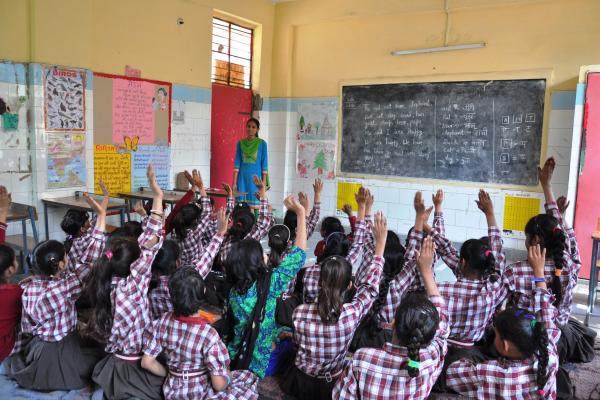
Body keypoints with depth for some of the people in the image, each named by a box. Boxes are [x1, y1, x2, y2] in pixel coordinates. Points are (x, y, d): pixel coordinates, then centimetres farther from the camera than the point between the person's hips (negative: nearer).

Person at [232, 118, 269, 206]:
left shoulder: (262, 143, -1)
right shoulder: (240, 143, 6)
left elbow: (264, 164, -1)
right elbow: (237, 163, 4)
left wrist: (264, 183, -6)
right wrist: (234, 182, 0)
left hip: (256, 178, -2)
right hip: (242, 178, 2)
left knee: (255, 205, -2)